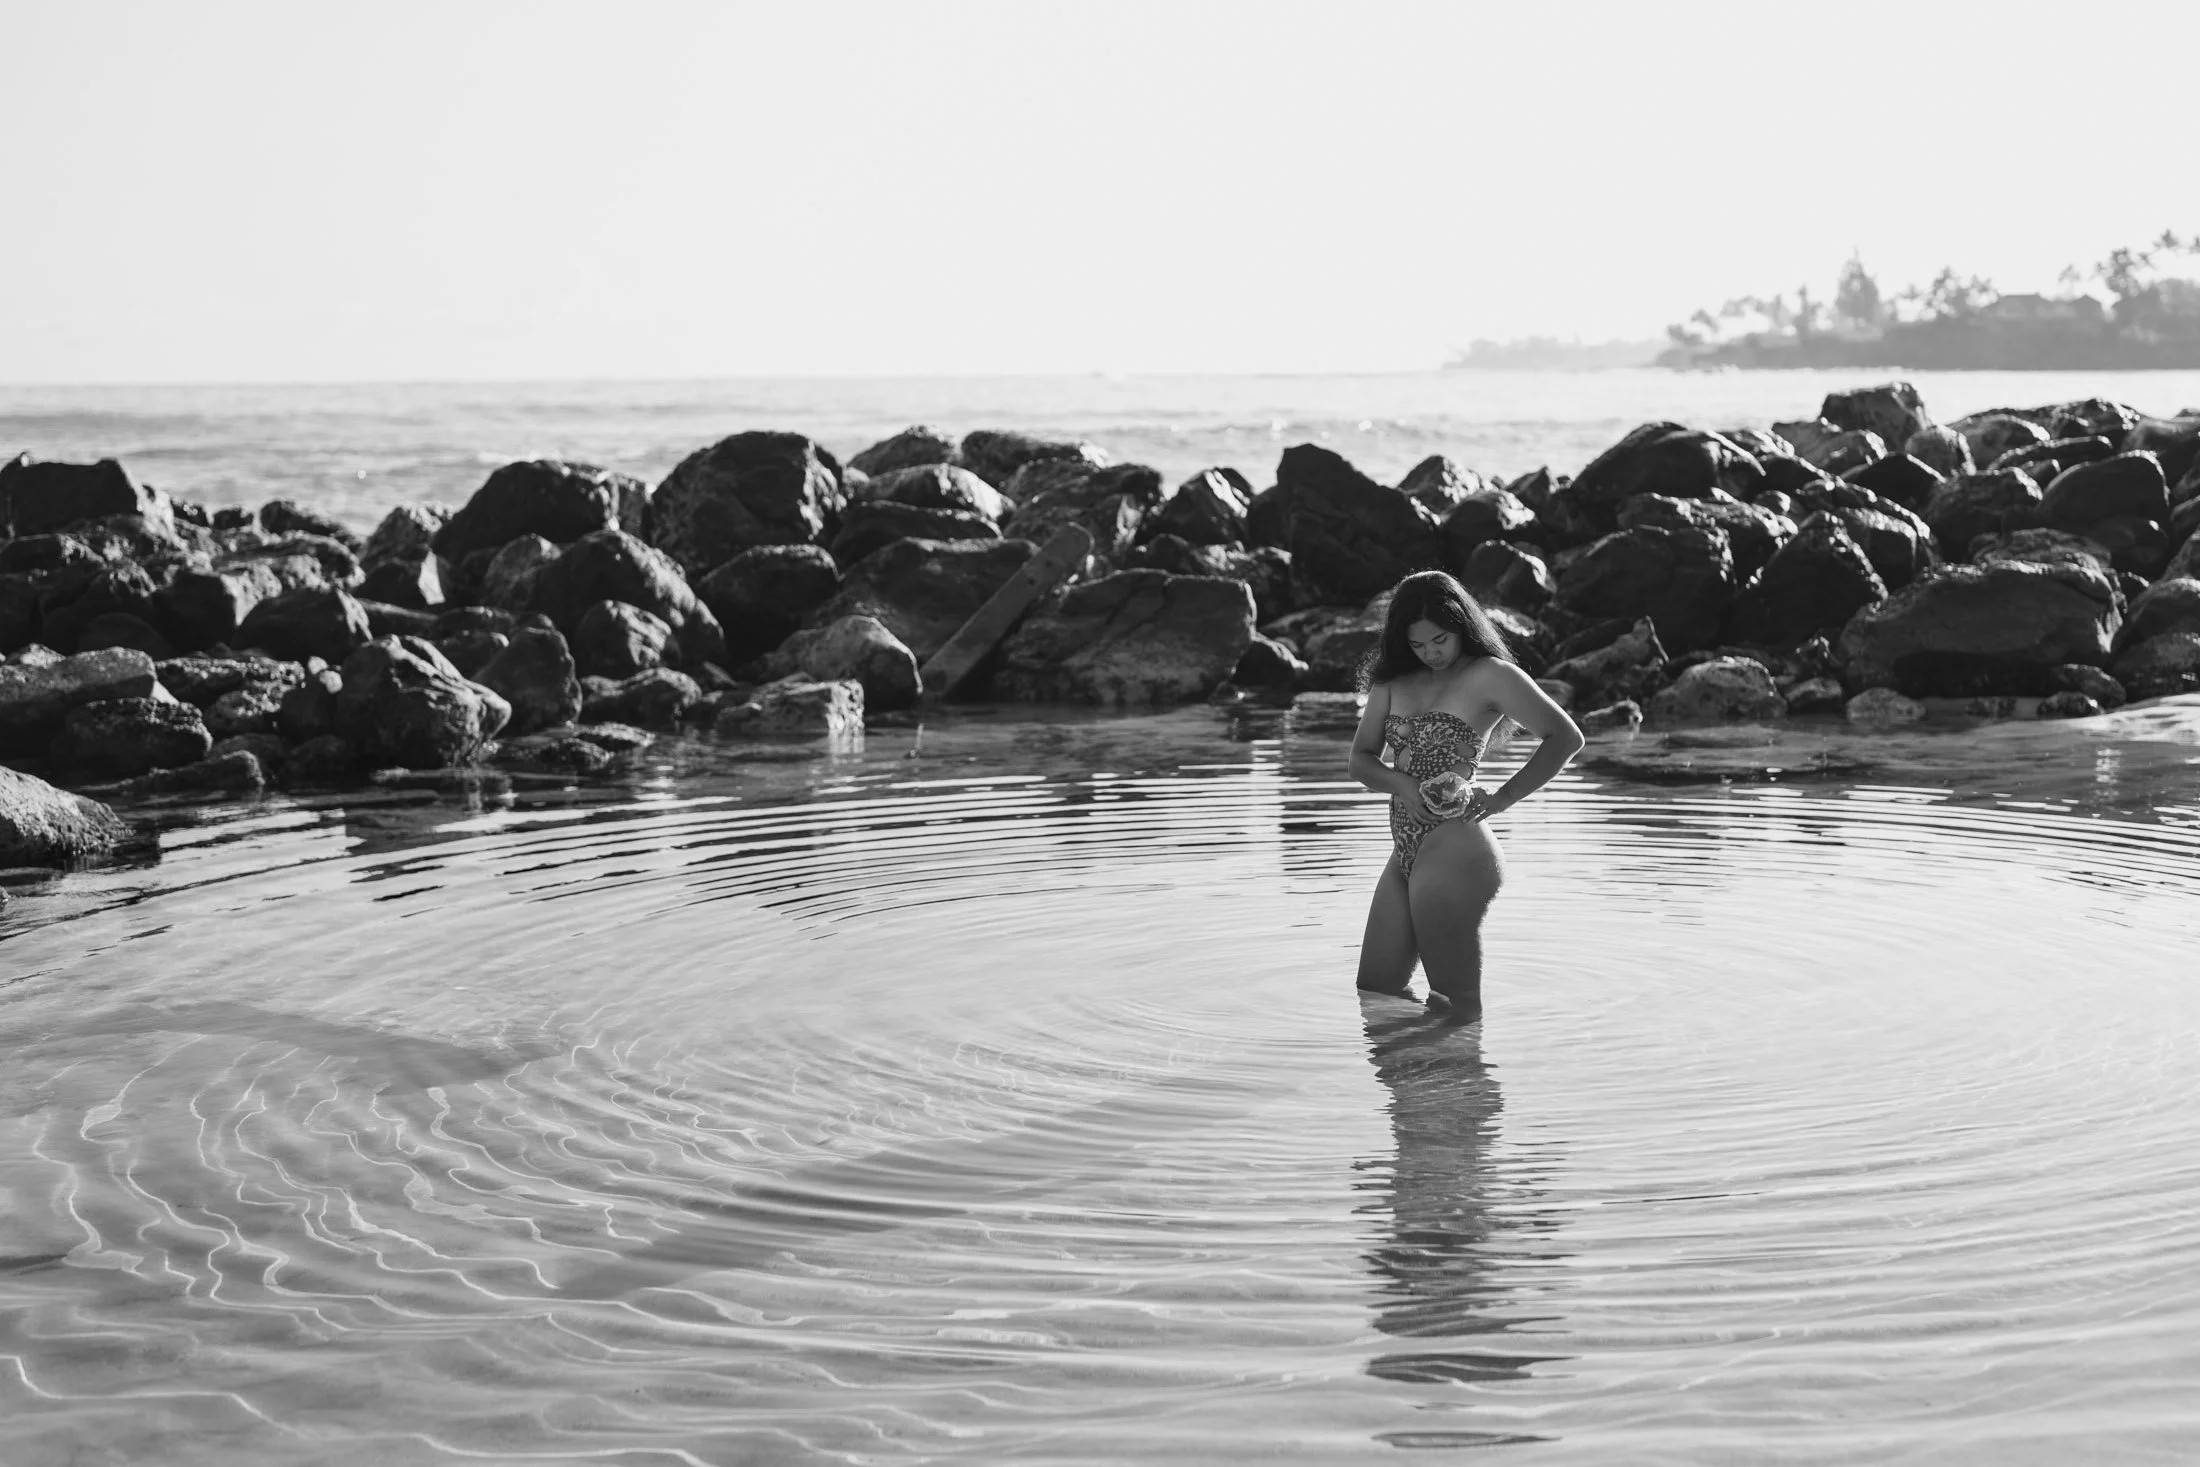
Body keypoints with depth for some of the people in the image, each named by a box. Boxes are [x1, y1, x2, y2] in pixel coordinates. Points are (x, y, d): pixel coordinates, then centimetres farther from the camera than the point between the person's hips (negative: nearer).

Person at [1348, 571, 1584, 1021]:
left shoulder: (1490, 675, -5)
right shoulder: (1393, 680, 13)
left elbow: (1565, 737, -8)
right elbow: (1360, 760, 13)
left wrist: (1497, 801, -12)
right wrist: (1403, 784, -9)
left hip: (1455, 850, -8)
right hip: (1405, 854, 8)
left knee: (1456, 1003, -3)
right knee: (1375, 990, 11)